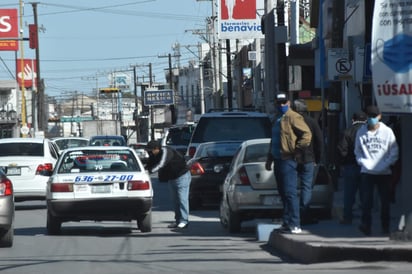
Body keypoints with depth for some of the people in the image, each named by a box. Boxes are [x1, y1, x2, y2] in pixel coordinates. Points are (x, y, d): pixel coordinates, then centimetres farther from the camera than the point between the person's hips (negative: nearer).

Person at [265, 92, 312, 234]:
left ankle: (295, 225, -14)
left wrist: (297, 150, -16)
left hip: (288, 160, -10)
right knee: (283, 193, 11)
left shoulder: (292, 117, -8)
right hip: (278, 159, 10)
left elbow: (307, 134, -16)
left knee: (290, 193, -12)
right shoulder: (278, 119, 22)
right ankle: (287, 223, 15)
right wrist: (269, 159, 27)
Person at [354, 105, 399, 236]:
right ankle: (366, 226, -7)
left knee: (385, 201, 4)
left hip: (384, 172, 0)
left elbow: (394, 152, 3)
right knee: (366, 200, -9)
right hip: (367, 171, 0)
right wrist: (363, 162, -4)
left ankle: (385, 227, 14)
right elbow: (358, 151, 12)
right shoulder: (361, 132, 5)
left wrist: (386, 164, -9)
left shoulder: (387, 131, 1)